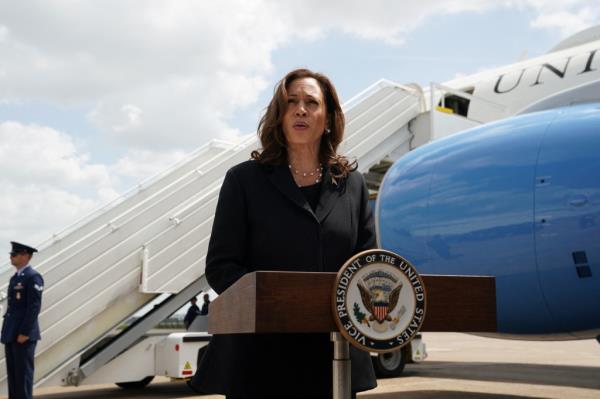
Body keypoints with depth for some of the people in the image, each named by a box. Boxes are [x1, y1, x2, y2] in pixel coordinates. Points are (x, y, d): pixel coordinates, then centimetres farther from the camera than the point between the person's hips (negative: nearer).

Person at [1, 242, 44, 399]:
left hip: (24, 334, -9)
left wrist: (24, 333, -21)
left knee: (23, 373, -7)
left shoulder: (33, 277, -11)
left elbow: (34, 307, -17)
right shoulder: (15, 278, 18)